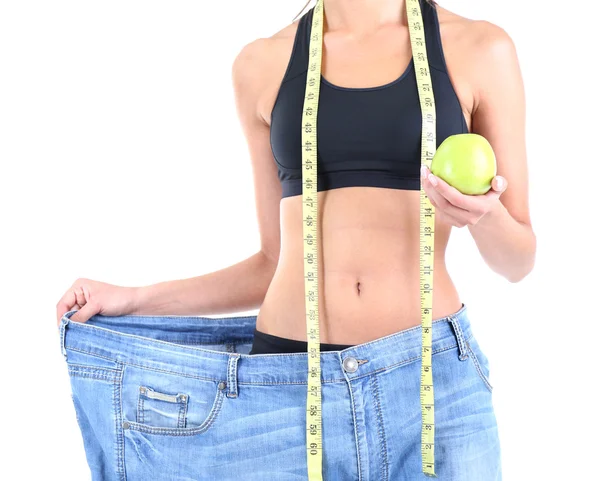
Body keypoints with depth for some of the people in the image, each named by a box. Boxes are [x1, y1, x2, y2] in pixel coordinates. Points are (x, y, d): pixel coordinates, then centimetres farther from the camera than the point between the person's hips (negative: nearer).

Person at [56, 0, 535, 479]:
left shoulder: (480, 49, 3)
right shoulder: (262, 63, 8)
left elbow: (518, 259, 7)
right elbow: (276, 260, 12)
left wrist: (484, 217, -15)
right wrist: (136, 300, 6)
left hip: (433, 378, -1)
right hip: (285, 387, 1)